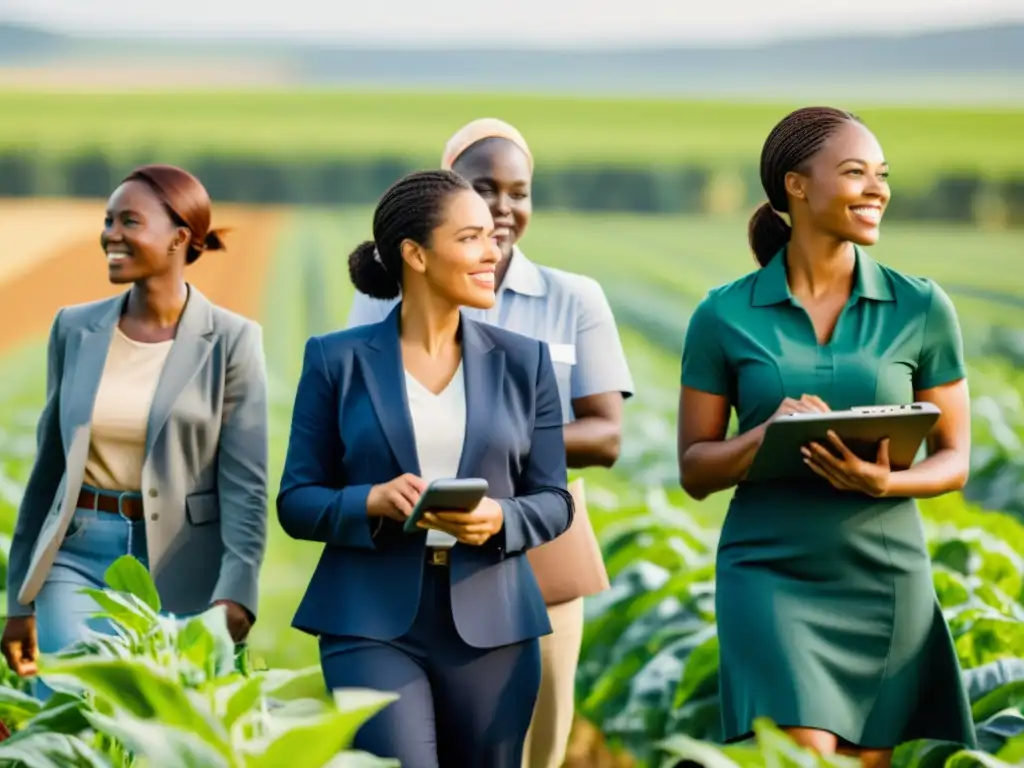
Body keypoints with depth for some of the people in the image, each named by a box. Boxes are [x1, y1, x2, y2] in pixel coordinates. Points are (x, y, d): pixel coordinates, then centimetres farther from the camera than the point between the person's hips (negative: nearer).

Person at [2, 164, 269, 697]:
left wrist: (234, 598, -22)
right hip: (77, 558, 2)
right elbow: (49, 466, 12)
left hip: (179, 569, -2)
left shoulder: (230, 341, -4)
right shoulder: (75, 329, 6)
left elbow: (244, 487, -8)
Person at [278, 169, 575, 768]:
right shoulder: (338, 359, 2)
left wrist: (499, 519, -14)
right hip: (373, 622, -3)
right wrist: (373, 501, -17)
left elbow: (553, 500, 8)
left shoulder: (523, 360, 7)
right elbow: (297, 501, 2)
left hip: (491, 625, 3)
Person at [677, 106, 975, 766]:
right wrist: (765, 435, -17)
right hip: (772, 574, -2)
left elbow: (954, 460, 6)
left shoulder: (922, 308, 1)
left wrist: (884, 482, -16)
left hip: (886, 580, 2)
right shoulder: (725, 316, -1)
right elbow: (695, 471, 4)